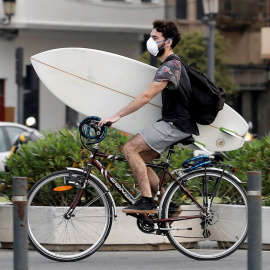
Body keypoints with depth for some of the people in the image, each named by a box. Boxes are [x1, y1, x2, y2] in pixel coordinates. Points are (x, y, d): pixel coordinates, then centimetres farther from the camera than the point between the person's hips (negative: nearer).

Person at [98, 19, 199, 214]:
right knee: (139, 160, 9)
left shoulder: (170, 66, -14)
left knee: (130, 148, -16)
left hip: (176, 125, -10)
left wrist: (117, 116, -22)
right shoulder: (174, 64, 20)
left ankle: (147, 202, -19)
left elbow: (147, 96, -23)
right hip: (175, 123, 10)